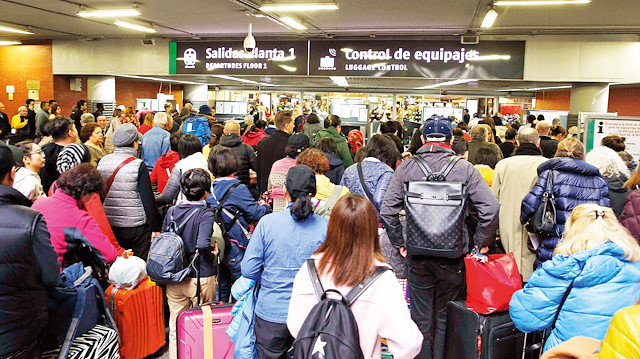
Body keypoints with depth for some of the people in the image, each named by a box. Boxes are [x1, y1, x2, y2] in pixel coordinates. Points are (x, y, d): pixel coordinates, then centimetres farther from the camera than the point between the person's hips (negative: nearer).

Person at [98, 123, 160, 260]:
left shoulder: (102, 162, 2)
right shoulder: (138, 165, -13)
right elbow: (148, 199, -13)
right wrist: (155, 228, -6)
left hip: (109, 226, 5)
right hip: (136, 227, -5)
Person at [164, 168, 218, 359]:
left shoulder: (172, 211, 0)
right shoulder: (206, 214, -16)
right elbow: (202, 245, -29)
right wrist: (212, 253, -11)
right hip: (201, 278, -5)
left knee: (176, 327, 17)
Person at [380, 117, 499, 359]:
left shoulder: (406, 168, -3)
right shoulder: (464, 169, -6)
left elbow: (387, 211, -5)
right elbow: (491, 208, -12)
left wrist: (399, 243, 6)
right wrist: (481, 243, 1)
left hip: (418, 256, 1)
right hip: (452, 256, -1)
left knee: (421, 318, 14)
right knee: (447, 317, 16)